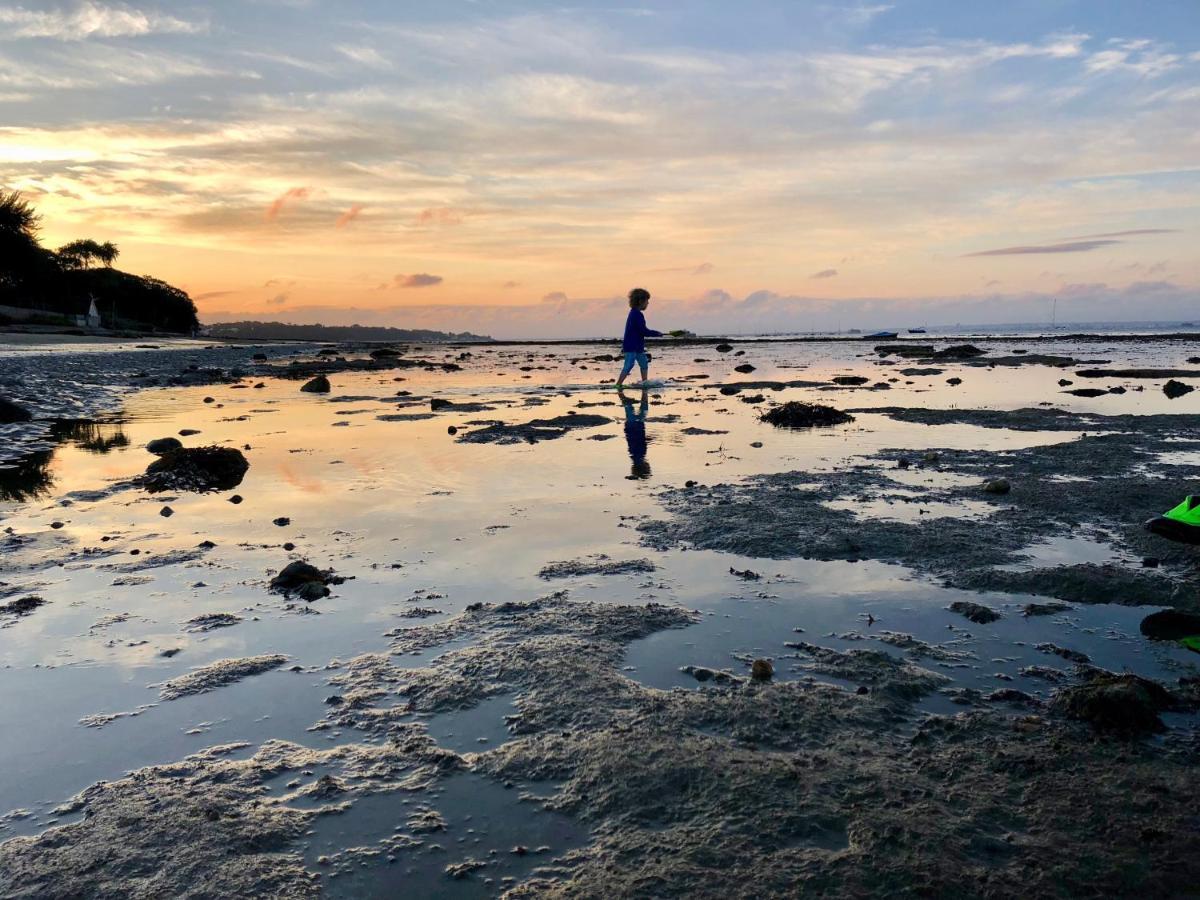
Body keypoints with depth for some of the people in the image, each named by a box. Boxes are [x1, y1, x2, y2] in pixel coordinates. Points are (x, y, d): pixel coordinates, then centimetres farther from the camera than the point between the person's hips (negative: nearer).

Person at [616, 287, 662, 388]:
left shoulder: (634, 313, 15)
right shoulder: (637, 315, -18)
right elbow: (644, 331, -21)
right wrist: (657, 334, -9)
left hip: (637, 347, 11)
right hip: (631, 347, -11)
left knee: (644, 364, 17)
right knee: (628, 366, -12)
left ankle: (644, 382, 22)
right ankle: (618, 384, -10)